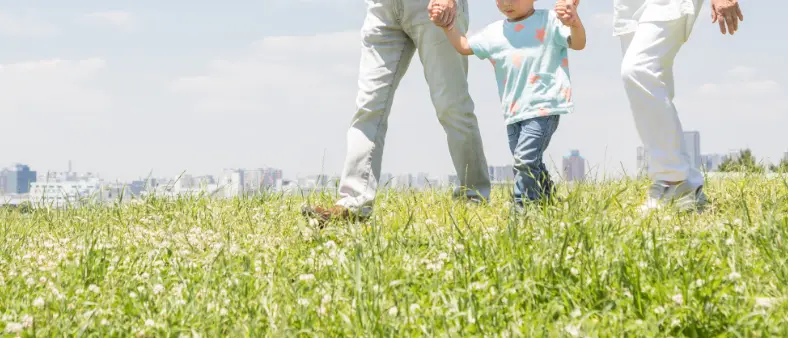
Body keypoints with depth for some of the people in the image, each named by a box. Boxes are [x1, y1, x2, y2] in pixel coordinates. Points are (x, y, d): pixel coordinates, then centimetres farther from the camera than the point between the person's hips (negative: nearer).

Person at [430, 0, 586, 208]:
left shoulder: (549, 22, 0)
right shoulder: (494, 32, 15)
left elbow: (578, 44, -7)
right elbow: (465, 46, 22)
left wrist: (574, 23, -28)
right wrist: (447, 26, 8)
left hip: (543, 107, -6)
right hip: (513, 112, 6)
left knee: (525, 158, -18)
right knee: (531, 166, 10)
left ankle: (521, 208, -14)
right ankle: (547, 201, 24)